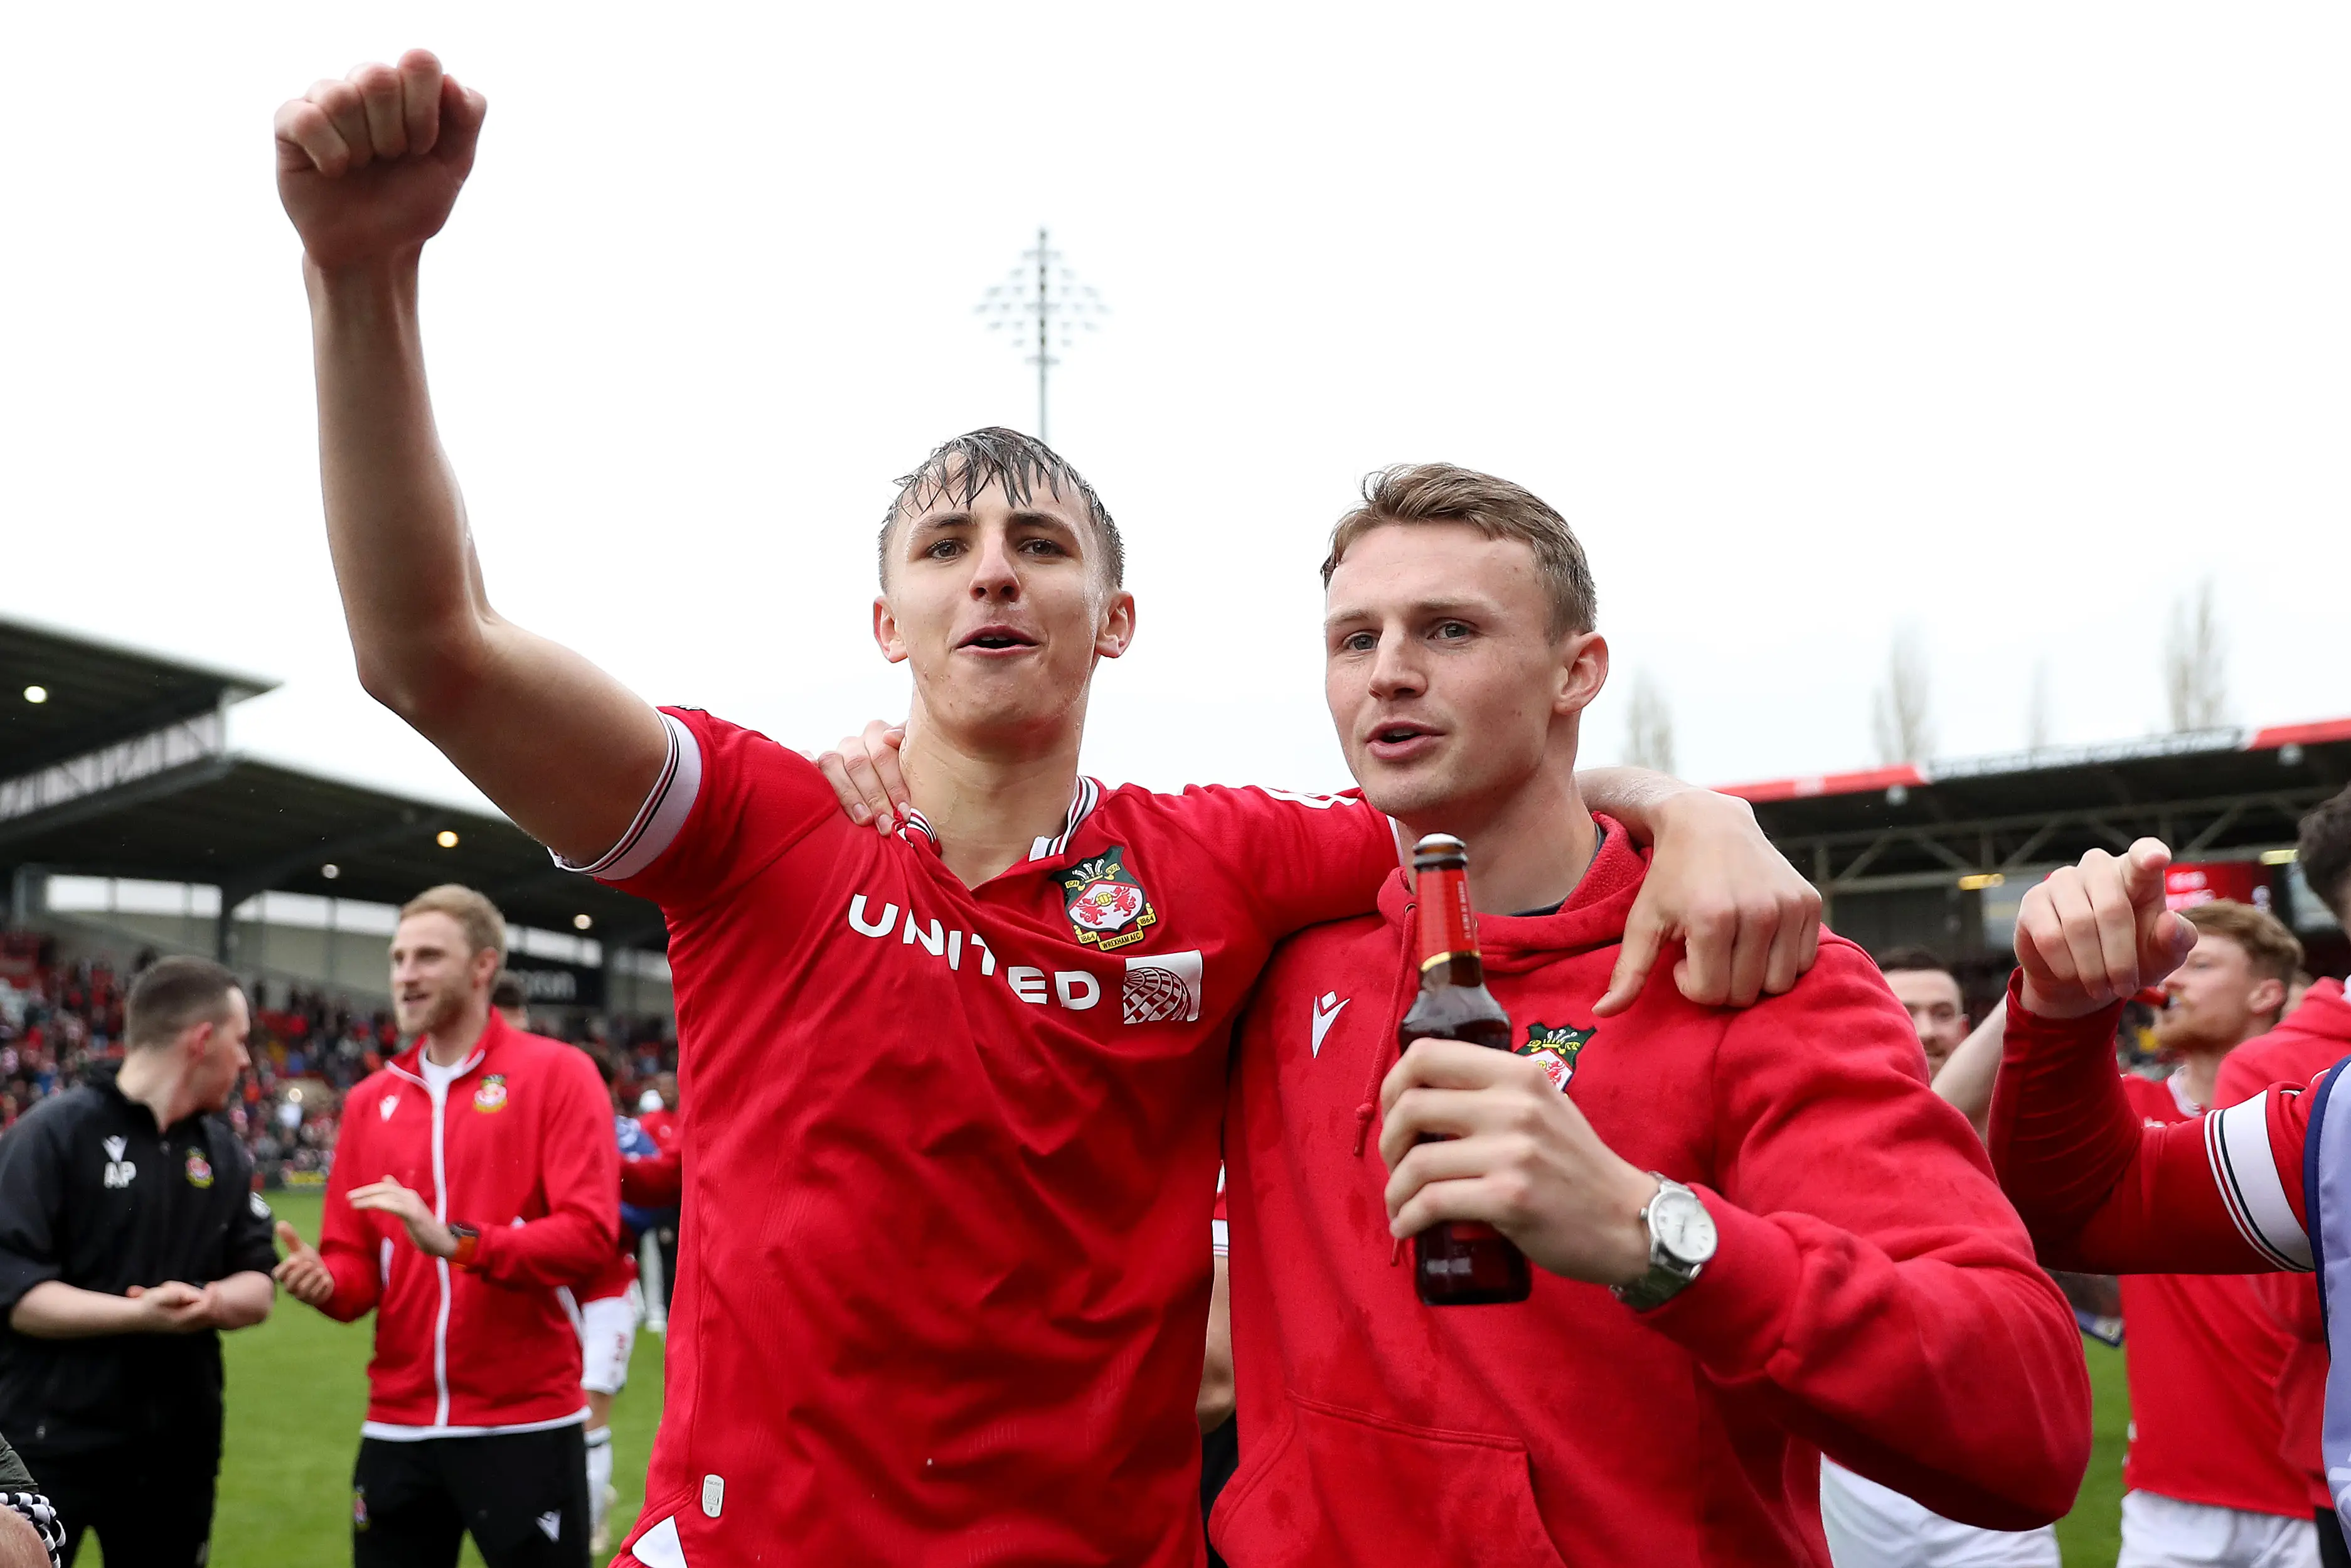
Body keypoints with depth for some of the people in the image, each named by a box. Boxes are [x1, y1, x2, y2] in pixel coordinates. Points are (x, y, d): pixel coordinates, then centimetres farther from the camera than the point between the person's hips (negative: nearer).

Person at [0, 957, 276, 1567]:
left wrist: (211, 1301, -13)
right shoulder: (53, 1133, -11)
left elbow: (258, 1286, 9)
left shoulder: (226, 1153, 9)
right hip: (50, 1448, -6)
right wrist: (141, 1315, -25)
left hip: (179, 1450, 6)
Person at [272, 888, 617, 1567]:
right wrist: (327, 1281, -9)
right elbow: (357, 1263, 13)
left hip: (524, 1423, -5)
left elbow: (588, 1234, -14)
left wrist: (457, 1243, -24)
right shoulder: (369, 1099, 11)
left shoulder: (558, 1073, -5)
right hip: (397, 1425, 5)